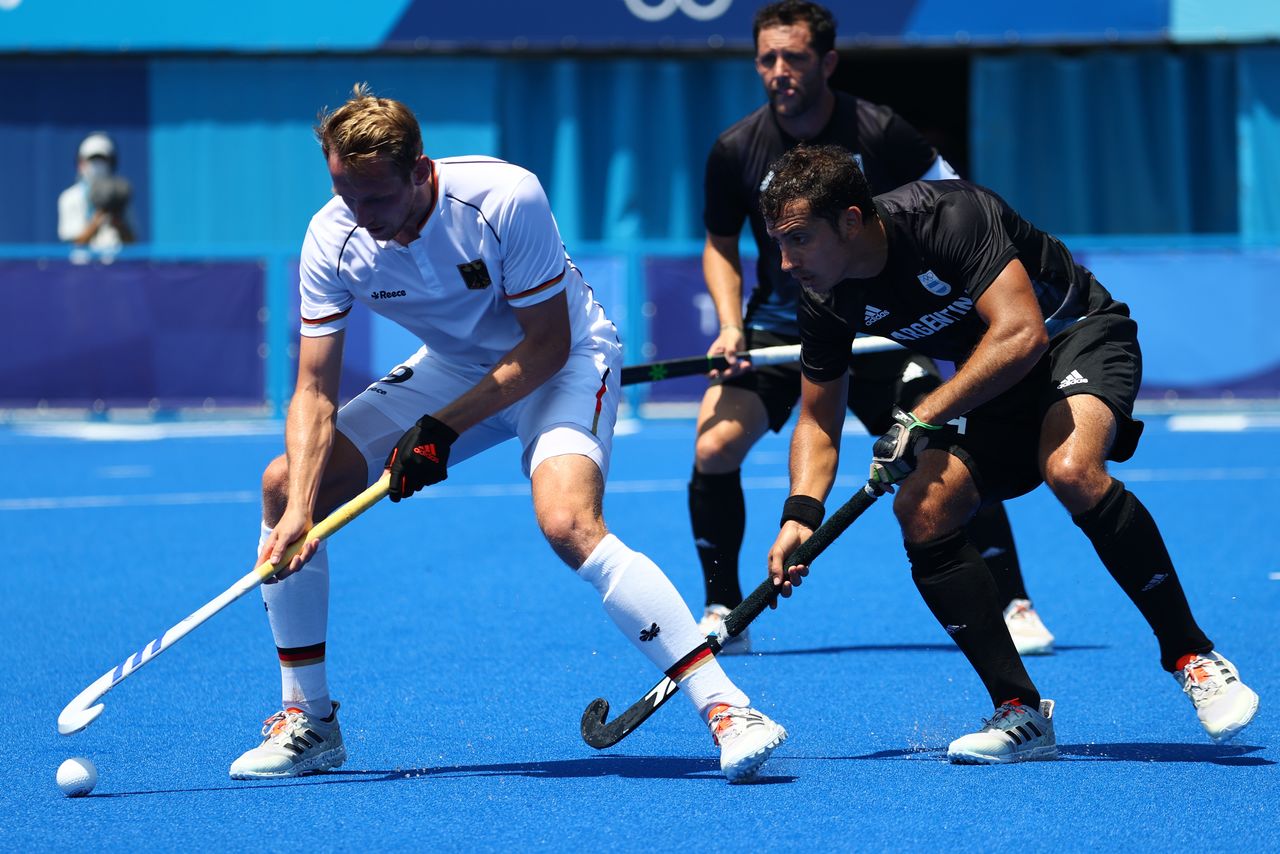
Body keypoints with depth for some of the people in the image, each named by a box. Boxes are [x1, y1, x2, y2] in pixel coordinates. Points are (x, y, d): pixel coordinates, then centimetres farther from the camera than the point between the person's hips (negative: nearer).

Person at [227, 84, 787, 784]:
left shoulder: (506, 199, -31)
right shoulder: (332, 239, -18)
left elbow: (546, 343, -23)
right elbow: (315, 389, -16)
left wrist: (444, 428, -27)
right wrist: (299, 510, -30)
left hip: (562, 361, -5)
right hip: (452, 369, 5)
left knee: (568, 523, -33)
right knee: (284, 484, -7)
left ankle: (727, 711, -30)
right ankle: (308, 720, 6)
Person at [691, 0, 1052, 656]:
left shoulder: (880, 134, -15)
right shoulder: (736, 151, -9)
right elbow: (720, 246, 6)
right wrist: (730, 327, -9)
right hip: (779, 326, 2)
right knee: (714, 445, -18)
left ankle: (1014, 608, 2)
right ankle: (723, 616, -2)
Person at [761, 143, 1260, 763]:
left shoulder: (949, 217, -29)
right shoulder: (827, 302, -8)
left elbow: (1021, 333, -35)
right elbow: (818, 421, 2)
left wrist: (924, 418, -36)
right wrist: (801, 513, -16)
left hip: (1081, 336, -6)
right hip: (999, 393, 7)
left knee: (1071, 472, -36)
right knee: (922, 512, -18)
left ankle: (1193, 657, -22)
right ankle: (1020, 713, -11)